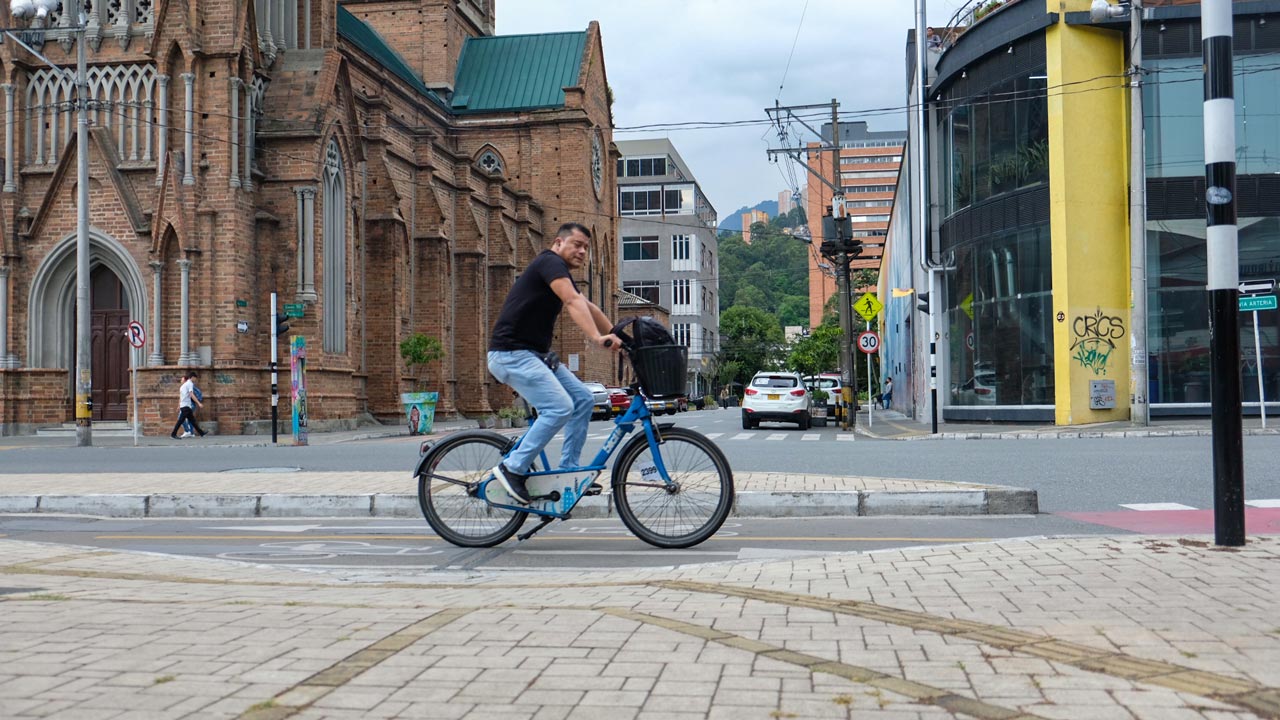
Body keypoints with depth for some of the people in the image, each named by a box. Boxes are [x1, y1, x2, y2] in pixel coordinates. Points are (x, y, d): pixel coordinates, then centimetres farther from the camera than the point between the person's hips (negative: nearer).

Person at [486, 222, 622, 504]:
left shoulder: (561, 272, 19)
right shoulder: (550, 262, -13)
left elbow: (587, 307, 20)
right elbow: (573, 301, -29)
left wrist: (616, 337, 12)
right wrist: (597, 338, -41)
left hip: (536, 354, 10)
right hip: (512, 353, -10)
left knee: (583, 399, 4)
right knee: (560, 407, -21)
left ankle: (568, 470, 8)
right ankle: (513, 468, -12)